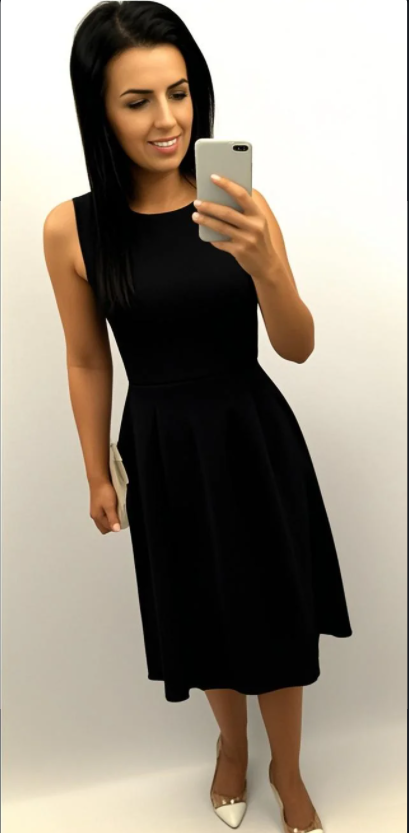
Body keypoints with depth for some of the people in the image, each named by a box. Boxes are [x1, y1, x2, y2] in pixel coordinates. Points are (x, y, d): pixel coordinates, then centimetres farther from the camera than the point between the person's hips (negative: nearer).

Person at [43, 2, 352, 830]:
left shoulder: (239, 206, -11)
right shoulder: (72, 227, -11)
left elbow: (299, 347, -9)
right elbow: (87, 363, 0)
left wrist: (264, 265, -29)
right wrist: (97, 474, 8)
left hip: (254, 436, 0)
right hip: (162, 449, 0)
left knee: (274, 613, 13)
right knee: (201, 616, 19)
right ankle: (231, 744, 51)